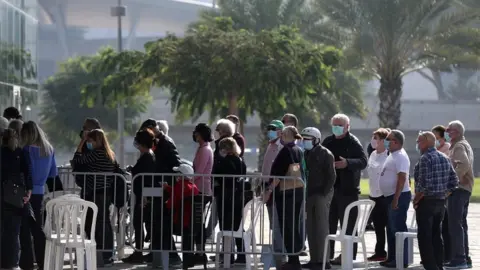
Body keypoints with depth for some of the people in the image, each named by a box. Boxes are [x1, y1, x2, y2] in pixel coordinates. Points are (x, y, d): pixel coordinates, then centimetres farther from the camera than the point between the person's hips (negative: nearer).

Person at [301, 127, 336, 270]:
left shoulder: (325, 154, -7)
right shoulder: (306, 154, 14)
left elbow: (331, 176, -11)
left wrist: (323, 193, -15)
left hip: (321, 195, -8)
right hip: (309, 195, 8)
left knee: (321, 227, -7)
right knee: (310, 228, 8)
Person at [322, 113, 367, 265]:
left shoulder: (353, 142, -6)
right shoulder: (328, 142, 12)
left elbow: (363, 162, -15)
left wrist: (347, 163, -29)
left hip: (347, 189, -6)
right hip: (330, 188, 6)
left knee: (348, 225, -2)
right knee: (328, 223, 10)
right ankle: (327, 254, 18)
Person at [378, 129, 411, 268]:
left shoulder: (400, 156, -15)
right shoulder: (393, 155, 16)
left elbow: (402, 178, -23)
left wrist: (396, 199, -26)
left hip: (398, 196, -11)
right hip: (390, 196, 11)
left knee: (398, 228, -8)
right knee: (391, 228, 15)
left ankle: (402, 260, -5)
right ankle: (392, 258, 22)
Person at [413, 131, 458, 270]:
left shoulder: (425, 158, -15)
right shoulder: (445, 158, 9)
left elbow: (424, 183, -23)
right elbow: (454, 181, 10)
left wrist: (416, 199, -11)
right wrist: (444, 195, 13)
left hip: (426, 202, -8)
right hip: (441, 202, 8)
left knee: (424, 237, -3)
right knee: (436, 236, 15)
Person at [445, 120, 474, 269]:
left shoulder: (459, 146, -12)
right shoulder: (464, 145, 21)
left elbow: (464, 164, -28)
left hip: (458, 189, -11)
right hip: (465, 189, 11)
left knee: (455, 224, -10)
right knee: (461, 224, 14)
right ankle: (465, 258, 18)